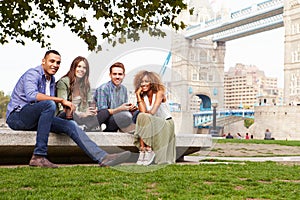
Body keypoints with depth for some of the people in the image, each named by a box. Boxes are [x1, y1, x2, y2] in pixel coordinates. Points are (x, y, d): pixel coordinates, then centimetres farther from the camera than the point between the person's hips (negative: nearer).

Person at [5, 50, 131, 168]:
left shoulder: (52, 80, 17)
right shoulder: (33, 74, -11)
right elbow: (31, 95, -31)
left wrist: (66, 106, -4)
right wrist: (62, 100, -33)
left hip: (36, 118, 8)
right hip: (17, 116, -8)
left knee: (71, 125, -9)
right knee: (49, 104, -34)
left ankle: (102, 157, -16)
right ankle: (38, 156, -34)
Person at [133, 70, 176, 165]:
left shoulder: (159, 92, -12)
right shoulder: (143, 96, 5)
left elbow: (152, 112, -24)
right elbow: (143, 112, -14)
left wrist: (145, 113, -4)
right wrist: (138, 95, -12)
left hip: (166, 124, -5)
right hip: (153, 125, 5)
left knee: (145, 118, -29)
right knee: (141, 117, -25)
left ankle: (149, 150, -25)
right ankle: (143, 149, -29)